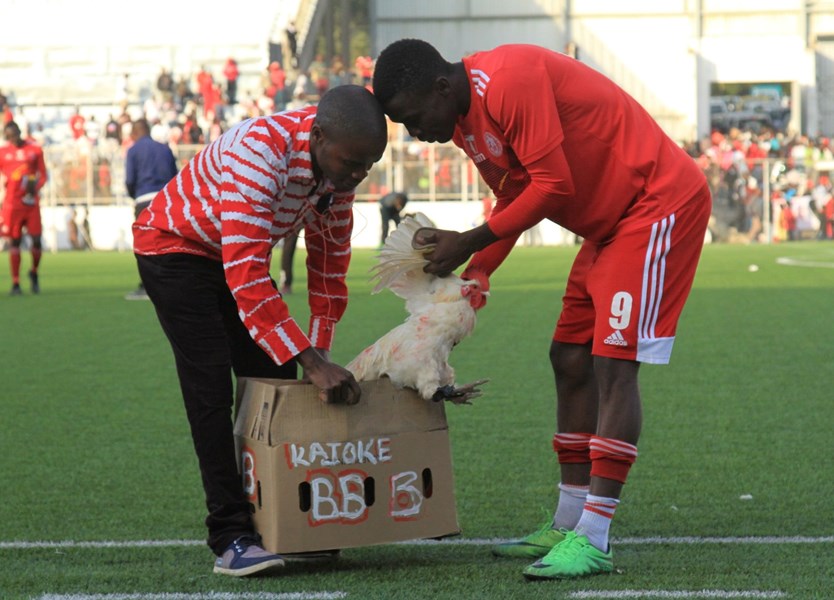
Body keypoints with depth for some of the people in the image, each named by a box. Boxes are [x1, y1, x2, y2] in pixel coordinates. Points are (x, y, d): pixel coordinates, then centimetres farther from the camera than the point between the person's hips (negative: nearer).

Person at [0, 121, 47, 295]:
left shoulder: (34, 149, 3)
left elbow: (43, 174, 6)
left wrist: (36, 186, -12)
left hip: (31, 202, 1)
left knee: (36, 240, -3)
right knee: (15, 241, 0)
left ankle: (34, 273, 24)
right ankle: (15, 283, 6)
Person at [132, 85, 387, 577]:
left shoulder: (340, 164, -14)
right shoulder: (260, 151, -39)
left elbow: (330, 264, -1)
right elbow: (247, 277, -42)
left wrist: (321, 354, -1)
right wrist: (311, 362, -42)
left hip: (241, 256, 8)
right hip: (175, 246, -7)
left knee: (275, 381, 1)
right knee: (211, 388, -16)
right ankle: (231, 538, -16)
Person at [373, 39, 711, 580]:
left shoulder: (509, 81, -24)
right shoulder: (465, 119, 8)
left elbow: (553, 185, -25)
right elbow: (513, 200, 15)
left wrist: (468, 244, -18)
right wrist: (468, 280, 4)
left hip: (659, 204, -10)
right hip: (610, 222, 10)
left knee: (614, 363, -15)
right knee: (571, 361, 9)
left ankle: (594, 541, -17)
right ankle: (568, 526, 15)